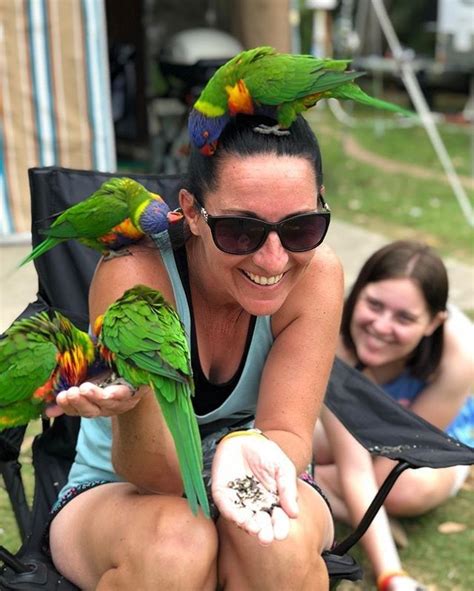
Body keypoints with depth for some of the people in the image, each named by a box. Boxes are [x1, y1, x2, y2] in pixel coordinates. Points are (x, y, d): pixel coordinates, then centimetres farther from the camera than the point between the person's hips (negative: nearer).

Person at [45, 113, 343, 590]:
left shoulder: (316, 275, -20)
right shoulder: (135, 273, -26)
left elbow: (289, 434, -21)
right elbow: (160, 476, -27)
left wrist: (247, 449, -45)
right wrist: (133, 399, -50)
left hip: (258, 490, 2)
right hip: (117, 495, -2)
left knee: (280, 540, -32)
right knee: (174, 544, -35)